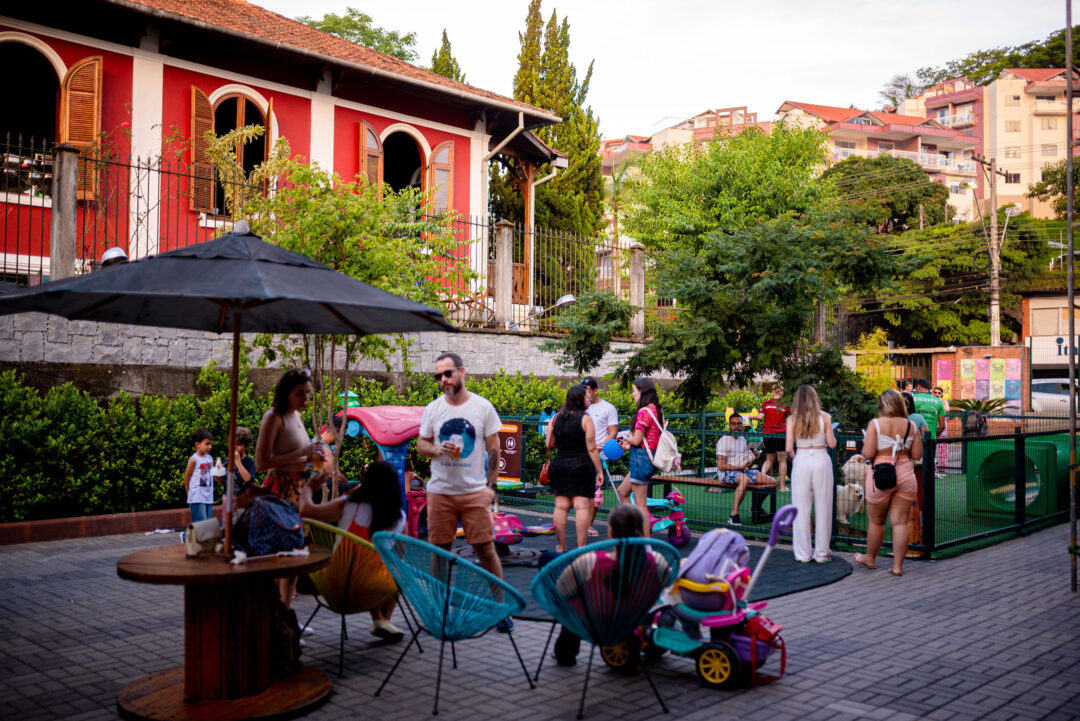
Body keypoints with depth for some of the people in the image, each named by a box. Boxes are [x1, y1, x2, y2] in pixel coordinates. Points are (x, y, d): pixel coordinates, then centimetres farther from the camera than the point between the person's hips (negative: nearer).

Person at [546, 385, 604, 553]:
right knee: (582, 506, -2)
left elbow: (550, 445, 7)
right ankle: (581, 548, -2)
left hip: (559, 464, 4)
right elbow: (591, 449, -11)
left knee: (561, 506, 7)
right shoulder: (585, 419, -9)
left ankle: (560, 548, 13)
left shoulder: (556, 418, 4)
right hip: (582, 466, -4)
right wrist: (599, 471, -4)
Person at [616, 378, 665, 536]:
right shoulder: (657, 410, 10)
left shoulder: (644, 412, -18)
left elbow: (637, 440, -18)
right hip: (651, 458, 10)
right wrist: (629, 445, 12)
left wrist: (626, 438, 3)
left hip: (641, 458, -10)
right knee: (622, 492, 22)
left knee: (640, 504, -3)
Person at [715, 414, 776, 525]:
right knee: (745, 479, -41)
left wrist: (751, 457, 5)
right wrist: (740, 467, -18)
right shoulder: (724, 441, -9)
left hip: (743, 470, 8)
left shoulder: (742, 439, 17)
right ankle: (734, 515, -41)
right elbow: (721, 466, -15)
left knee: (770, 481, -2)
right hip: (726, 473, -8)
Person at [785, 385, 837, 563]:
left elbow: (789, 448, -5)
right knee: (822, 508, 8)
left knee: (801, 510, 6)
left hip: (801, 462, 0)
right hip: (822, 462, 0)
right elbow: (832, 444, 1)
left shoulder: (792, 420, -1)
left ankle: (803, 554, 10)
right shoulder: (824, 417, -1)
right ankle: (821, 553, 13)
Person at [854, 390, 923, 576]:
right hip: (905, 474, 3)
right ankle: (897, 565, 6)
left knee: (876, 521, 13)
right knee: (900, 522, 5)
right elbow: (917, 455, 4)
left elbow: (868, 453, -13)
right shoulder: (911, 426, 2)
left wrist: (865, 445, 8)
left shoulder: (875, 424, -8)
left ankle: (870, 558, 29)